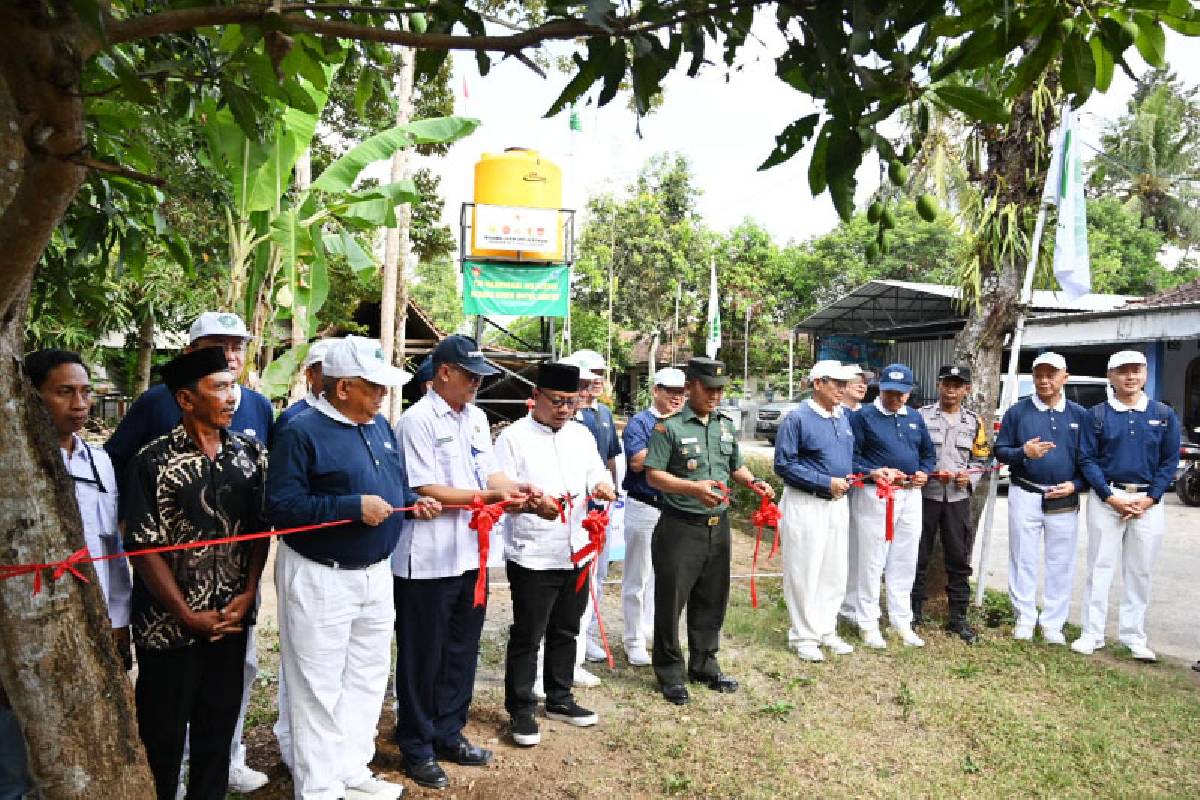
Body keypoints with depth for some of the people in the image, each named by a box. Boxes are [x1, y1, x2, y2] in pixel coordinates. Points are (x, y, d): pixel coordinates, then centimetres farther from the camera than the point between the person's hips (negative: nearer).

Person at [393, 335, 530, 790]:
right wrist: (489, 496, -19)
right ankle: (417, 748, 23)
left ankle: (448, 735, 34)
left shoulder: (476, 418, 10)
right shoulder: (418, 420, -14)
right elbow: (427, 491, -18)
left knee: (462, 652, 18)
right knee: (423, 657, 8)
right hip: (427, 561, -7)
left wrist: (521, 494, -10)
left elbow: (492, 475, 10)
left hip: (470, 555, 8)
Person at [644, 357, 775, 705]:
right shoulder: (669, 426, -10)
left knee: (712, 600, 16)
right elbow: (654, 474, -13)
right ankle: (670, 673, 16)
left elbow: (736, 466, 21)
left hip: (718, 525, 6)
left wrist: (754, 482, 0)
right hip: (680, 526, -6)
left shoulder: (726, 425, 11)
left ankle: (704, 666, 32)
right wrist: (694, 488, -26)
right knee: (671, 601, 1)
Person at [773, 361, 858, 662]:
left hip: (838, 503, 7)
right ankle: (804, 636, 14)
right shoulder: (797, 418, -13)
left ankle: (827, 630, 28)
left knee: (835, 572, 13)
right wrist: (826, 482, -18)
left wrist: (849, 476, 4)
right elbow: (784, 465, -16)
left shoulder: (845, 416, 8)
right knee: (805, 572, 0)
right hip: (805, 504, -7)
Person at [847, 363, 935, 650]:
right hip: (873, 495, -6)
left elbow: (929, 454, 20)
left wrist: (924, 473, 0)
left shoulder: (915, 418, 13)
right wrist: (873, 472, -24)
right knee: (871, 562, 1)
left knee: (905, 563, 14)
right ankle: (868, 623, 13)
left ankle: (901, 621, 27)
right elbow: (850, 457, -9)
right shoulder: (863, 416, -5)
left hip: (910, 496, 6)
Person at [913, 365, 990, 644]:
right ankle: (915, 610, 18)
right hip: (925, 495, -3)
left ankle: (958, 617, 18)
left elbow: (979, 460, 14)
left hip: (959, 498, 3)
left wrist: (970, 477, -5)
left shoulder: (974, 422, 10)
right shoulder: (922, 415, 0)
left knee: (959, 559, 7)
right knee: (919, 556, 4)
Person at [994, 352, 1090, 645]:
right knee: (1023, 559, 5)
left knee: (1061, 563, 6)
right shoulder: (1017, 411, 2)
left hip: (1064, 500, 1)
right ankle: (1025, 619, 16)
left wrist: (1075, 485, -7)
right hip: (1025, 496, -1)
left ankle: (1052, 622, 17)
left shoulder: (1079, 415, 5)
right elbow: (1000, 450, 1)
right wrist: (1023, 452, -18)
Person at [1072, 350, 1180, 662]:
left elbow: (1169, 460, 4)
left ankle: (1134, 637, 19)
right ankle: (1092, 634, 9)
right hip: (1106, 498, -1)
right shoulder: (1098, 414, 0)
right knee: (1100, 566, 2)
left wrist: (1149, 499, -6)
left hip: (1148, 502, 2)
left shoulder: (1163, 414, 4)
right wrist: (1110, 497, -11)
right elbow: (1089, 459, -2)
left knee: (1139, 572, 8)